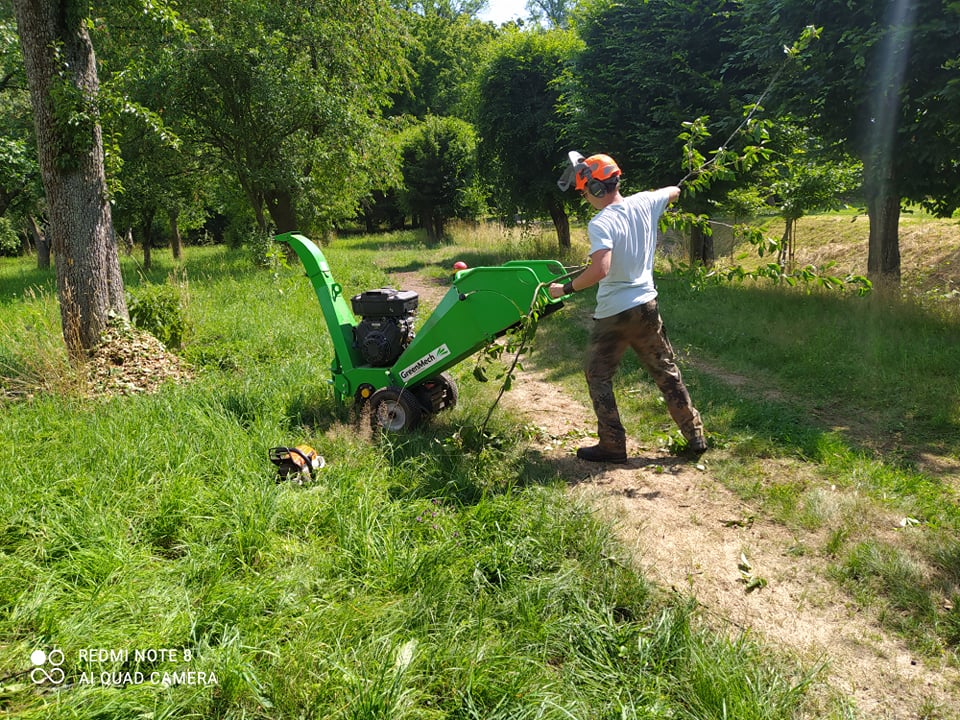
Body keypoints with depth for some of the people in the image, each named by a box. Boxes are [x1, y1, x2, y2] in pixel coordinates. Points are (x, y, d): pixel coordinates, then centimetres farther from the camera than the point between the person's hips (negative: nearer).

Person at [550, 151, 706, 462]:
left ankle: (612, 445, 14)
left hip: (614, 314, -6)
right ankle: (695, 436, 25)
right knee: (666, 372, 17)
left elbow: (600, 270, -33)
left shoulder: (601, 224, -20)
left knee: (598, 377, 10)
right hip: (647, 307, 6)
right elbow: (674, 191, 22)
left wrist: (566, 288, -21)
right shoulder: (644, 203, 0)